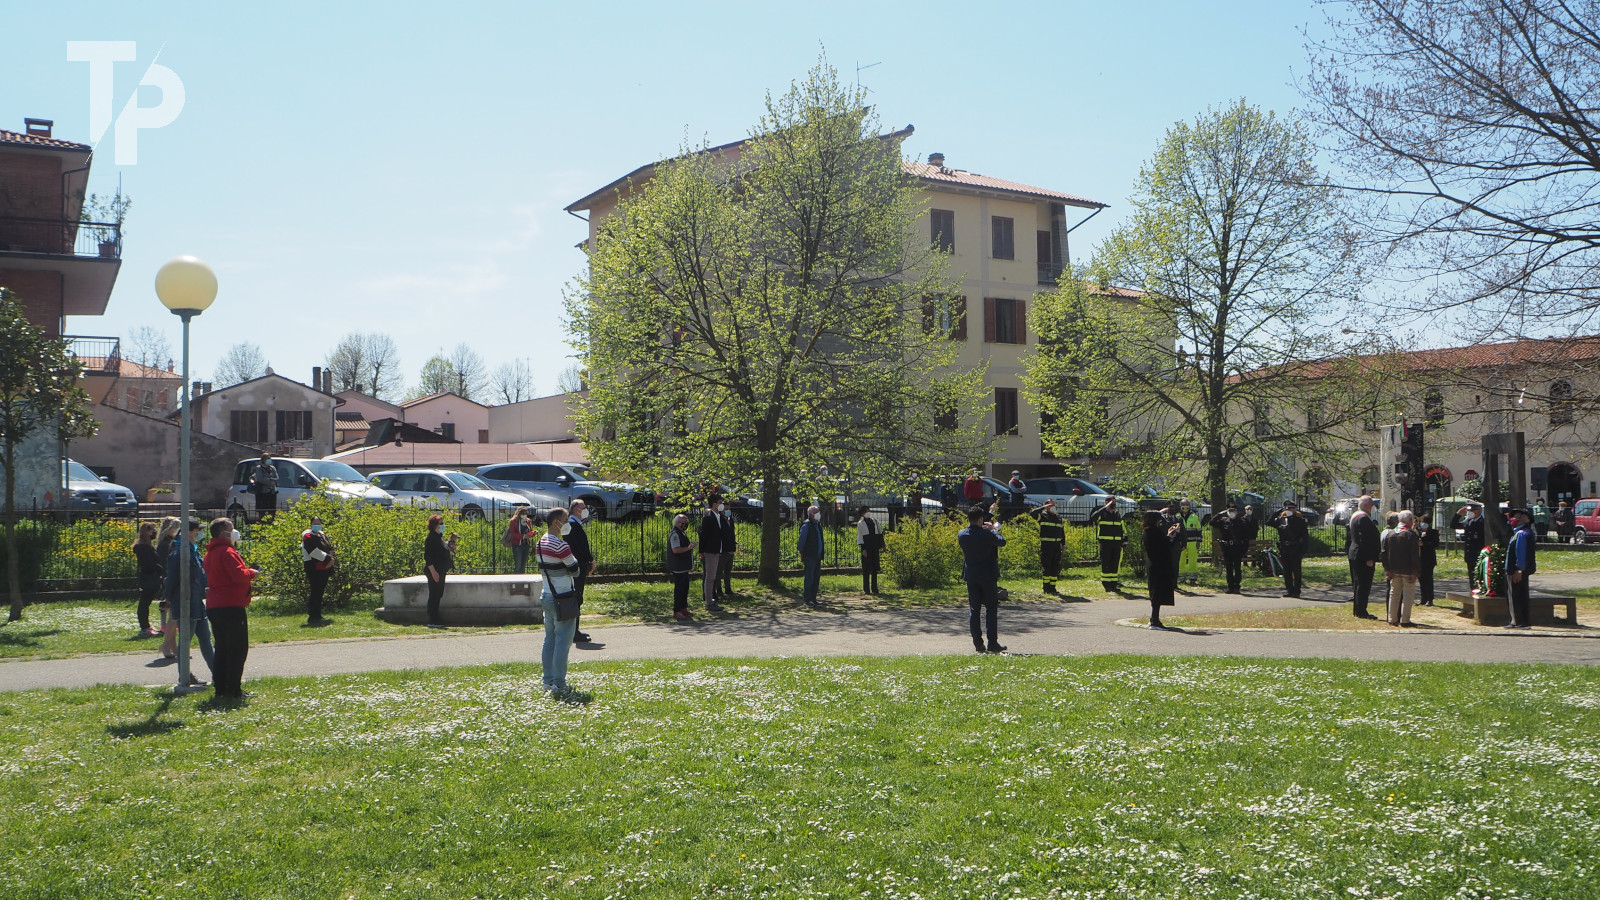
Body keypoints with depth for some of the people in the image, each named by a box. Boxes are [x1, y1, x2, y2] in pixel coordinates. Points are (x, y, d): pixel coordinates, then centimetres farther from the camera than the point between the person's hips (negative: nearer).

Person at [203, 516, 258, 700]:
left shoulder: (210, 553, 17)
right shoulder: (227, 552, -15)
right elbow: (239, 575, -23)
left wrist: (247, 575, 13)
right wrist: (252, 573, -4)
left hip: (214, 606, 10)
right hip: (231, 606, -10)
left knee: (222, 648, 14)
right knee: (238, 649, -5)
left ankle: (220, 689, 16)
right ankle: (233, 690, -5)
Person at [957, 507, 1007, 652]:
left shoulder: (961, 534, -4)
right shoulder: (987, 534, -17)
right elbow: (1002, 542, -3)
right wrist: (993, 530, 13)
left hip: (971, 576, 4)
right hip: (988, 575, -4)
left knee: (974, 609, 8)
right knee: (991, 608, 4)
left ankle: (978, 643, 7)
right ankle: (993, 643, 2)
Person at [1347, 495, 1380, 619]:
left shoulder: (1355, 516, 15)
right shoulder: (1364, 518, -18)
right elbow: (1365, 539, -22)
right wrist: (1369, 558, -22)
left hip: (1354, 554, 11)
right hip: (1363, 556, -11)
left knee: (1358, 583, 15)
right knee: (1363, 584, -6)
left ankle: (1357, 610, 21)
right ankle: (1361, 612, -5)